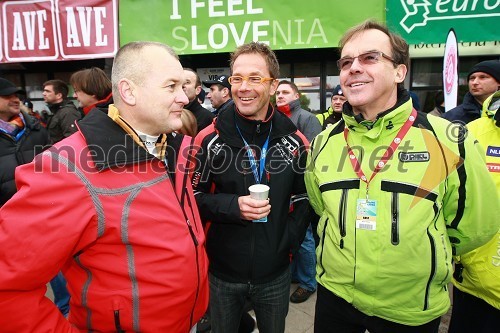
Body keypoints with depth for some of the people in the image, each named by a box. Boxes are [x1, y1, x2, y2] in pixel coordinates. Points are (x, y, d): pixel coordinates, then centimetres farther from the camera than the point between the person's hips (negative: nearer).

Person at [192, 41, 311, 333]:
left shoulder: (295, 141, -5)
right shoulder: (209, 139, -10)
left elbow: (304, 200, 4)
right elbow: (193, 197, -5)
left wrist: (288, 243, -7)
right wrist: (233, 206, -21)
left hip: (275, 273, 2)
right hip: (222, 270, -1)